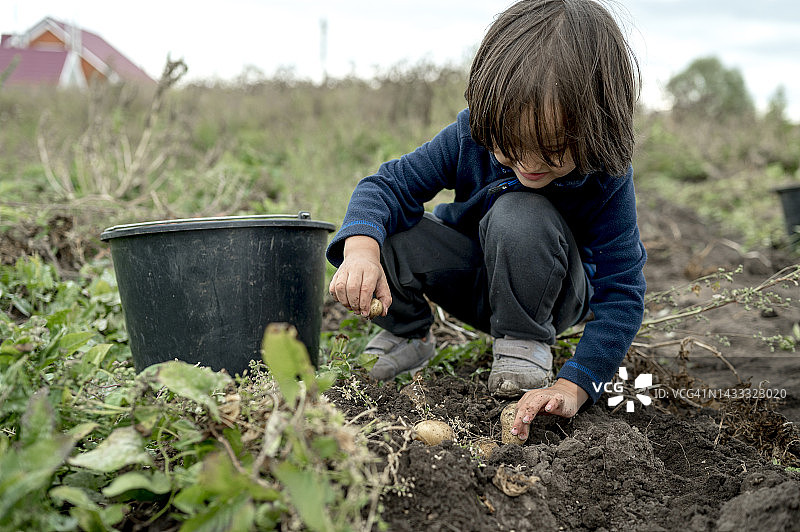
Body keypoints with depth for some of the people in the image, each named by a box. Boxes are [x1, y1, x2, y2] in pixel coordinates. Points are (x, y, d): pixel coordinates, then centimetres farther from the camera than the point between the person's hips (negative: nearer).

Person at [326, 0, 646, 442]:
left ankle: (524, 341, -12)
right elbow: (392, 183, -19)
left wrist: (573, 386, -39)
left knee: (520, 216, -37)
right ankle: (407, 335, 5)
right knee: (383, 235, -25)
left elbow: (621, 294, -27)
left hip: (543, 291, -3)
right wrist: (360, 248, -42)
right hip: (472, 281, 3)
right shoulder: (472, 134, -23)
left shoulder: (605, 178, -28)